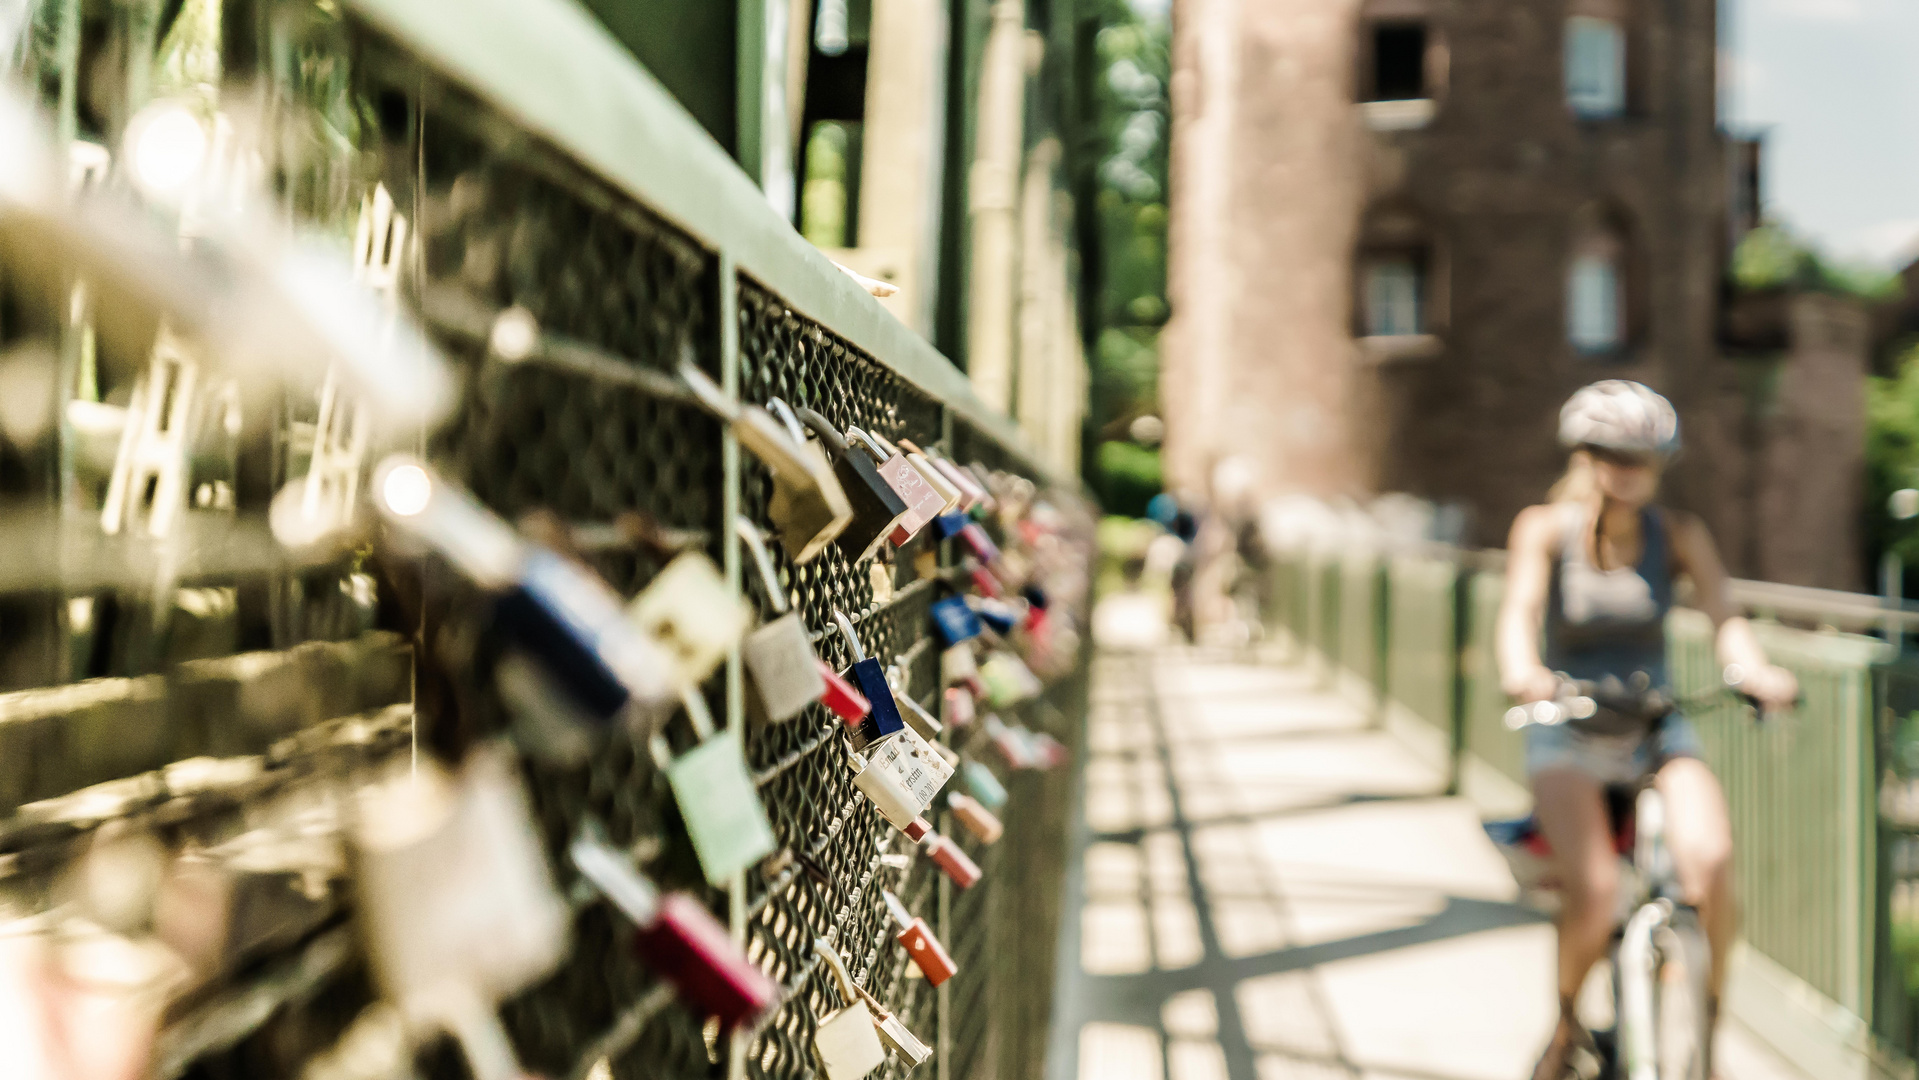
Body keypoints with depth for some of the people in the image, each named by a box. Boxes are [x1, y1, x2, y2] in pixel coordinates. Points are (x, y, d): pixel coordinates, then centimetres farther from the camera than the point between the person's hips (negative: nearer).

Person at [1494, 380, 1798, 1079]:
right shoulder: (1545, 528, -4)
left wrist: (1754, 669, -36)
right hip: (1568, 735, -2)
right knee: (1593, 890, -24)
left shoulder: (1679, 535, 1)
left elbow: (1721, 615, -14)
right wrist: (1520, 670, -42)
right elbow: (1519, 611, -19)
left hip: (1657, 731, 2)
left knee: (1709, 860, -26)